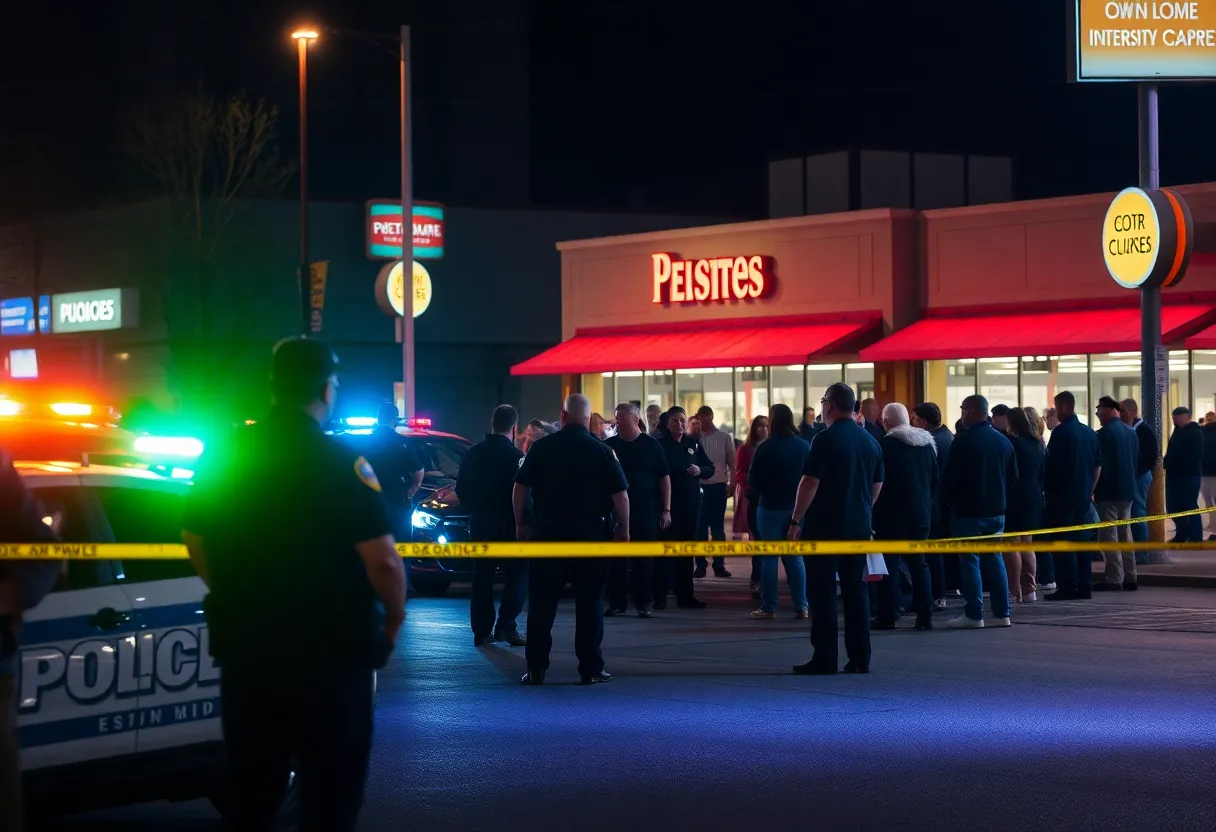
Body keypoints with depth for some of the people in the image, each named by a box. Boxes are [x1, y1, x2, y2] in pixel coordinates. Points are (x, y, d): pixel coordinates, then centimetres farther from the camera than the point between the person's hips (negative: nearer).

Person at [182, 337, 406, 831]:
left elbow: (194, 538, 12)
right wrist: (394, 615, -1)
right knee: (330, 788, 6)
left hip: (244, 644, 5)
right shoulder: (341, 462, -14)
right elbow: (382, 560, -19)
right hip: (330, 647, -5)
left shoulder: (225, 455, 2)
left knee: (251, 784, 16)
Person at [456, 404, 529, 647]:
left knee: (482, 577, 11)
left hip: (480, 524, 5)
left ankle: (482, 631, 9)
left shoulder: (474, 453, 3)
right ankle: (506, 625, -10)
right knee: (518, 573, 3)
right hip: (507, 525, -5)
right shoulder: (515, 456, -15)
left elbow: (461, 488, 9)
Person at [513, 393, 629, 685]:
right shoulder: (602, 451, -3)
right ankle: (590, 669, 6)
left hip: (548, 531, 1)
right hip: (590, 533, -1)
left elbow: (520, 488, 3)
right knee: (589, 603, 6)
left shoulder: (541, 448, 0)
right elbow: (620, 496, -3)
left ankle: (536, 669, 4)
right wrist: (623, 529, 10)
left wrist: (521, 524, 14)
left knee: (542, 603, 5)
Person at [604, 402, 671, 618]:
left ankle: (644, 603, 9)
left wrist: (666, 509, -2)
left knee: (644, 559, 3)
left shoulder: (651, 445, 2)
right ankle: (616, 603, 9)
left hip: (645, 511, -1)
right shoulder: (609, 445, 5)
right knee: (616, 558, 2)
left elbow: (664, 477, 3)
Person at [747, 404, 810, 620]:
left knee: (769, 556, 3)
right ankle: (801, 606, 5)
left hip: (770, 507, -3)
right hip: (797, 508, 3)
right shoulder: (804, 446, -3)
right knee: (795, 556, 10)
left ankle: (768, 607, 2)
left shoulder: (765, 448, -13)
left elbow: (753, 481, -8)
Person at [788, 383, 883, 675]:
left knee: (822, 592, -3)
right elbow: (877, 485, 16)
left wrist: (796, 521, -9)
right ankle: (859, 658, 9)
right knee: (856, 590, 10)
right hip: (859, 527, 6)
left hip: (825, 526, -6)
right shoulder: (870, 441, 10)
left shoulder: (826, 440, -12)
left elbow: (810, 483, -15)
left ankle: (825, 658, -5)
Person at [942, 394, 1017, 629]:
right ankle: (1002, 614, 10)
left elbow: (951, 477, -14)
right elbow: (1013, 477, 12)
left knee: (970, 561, -2)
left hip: (968, 510, -6)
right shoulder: (1003, 441, 7)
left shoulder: (963, 442, -14)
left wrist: (948, 498, 4)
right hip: (996, 510, 6)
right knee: (994, 559, 11)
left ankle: (974, 615, -4)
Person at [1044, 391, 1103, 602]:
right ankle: (1084, 587, 11)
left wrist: (1048, 490, -3)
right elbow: (1098, 465, 13)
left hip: (1062, 495, -7)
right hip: (1084, 495, 7)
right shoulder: (1090, 432, 9)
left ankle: (1068, 587, -6)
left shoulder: (1061, 432, -13)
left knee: (1063, 541, -3)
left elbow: (1051, 465, -14)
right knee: (1082, 540, 11)